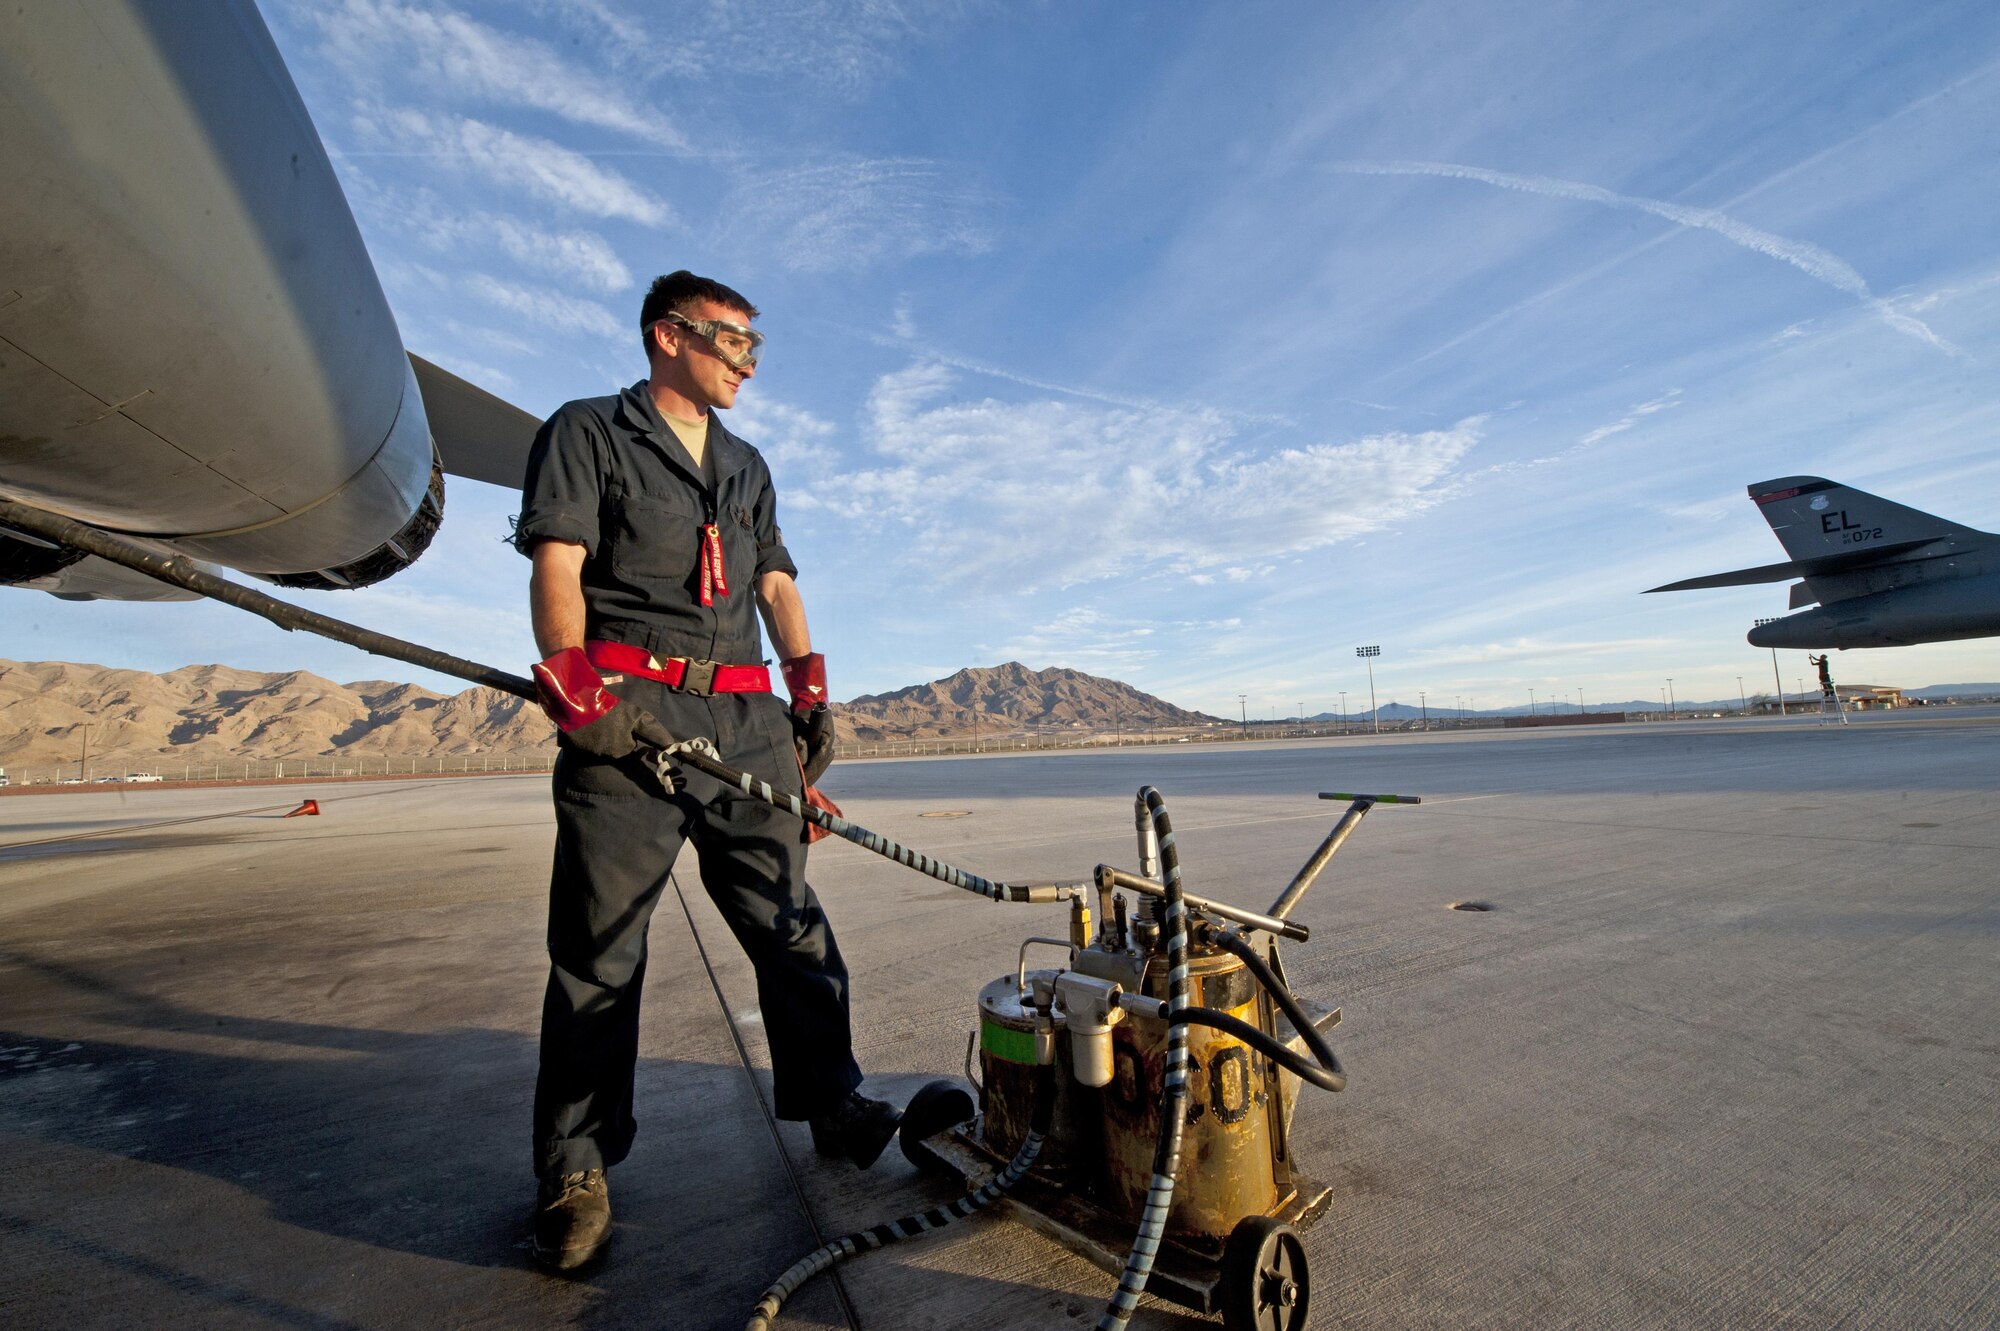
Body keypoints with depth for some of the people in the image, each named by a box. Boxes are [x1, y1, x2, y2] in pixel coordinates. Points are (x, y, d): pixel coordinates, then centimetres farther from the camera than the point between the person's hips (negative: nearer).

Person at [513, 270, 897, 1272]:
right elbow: (556, 564, -2)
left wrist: (811, 690, 9)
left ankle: (833, 1106, 19)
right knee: (599, 944, 2)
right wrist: (579, 690, -16)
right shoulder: (586, 432, 11)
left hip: (744, 718, 5)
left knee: (792, 923, 6)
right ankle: (576, 1163, 18)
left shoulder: (746, 466, 26)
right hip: (629, 712, -4)